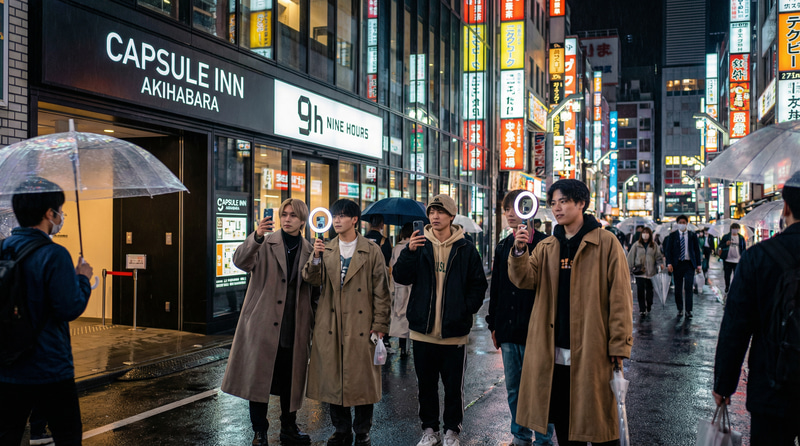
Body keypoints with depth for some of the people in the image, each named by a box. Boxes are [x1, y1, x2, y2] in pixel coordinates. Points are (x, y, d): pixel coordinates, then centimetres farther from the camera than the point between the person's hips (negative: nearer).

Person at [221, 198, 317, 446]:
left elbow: (315, 291, 14)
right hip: (263, 324, -3)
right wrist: (256, 237, -37)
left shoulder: (309, 251, 9)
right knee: (259, 379, 3)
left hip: (295, 330, 3)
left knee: (291, 382, 12)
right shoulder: (265, 244, -1)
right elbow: (241, 261, -20)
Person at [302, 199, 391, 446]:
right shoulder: (326, 250, 10)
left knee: (362, 379, 3)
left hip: (361, 327, -3)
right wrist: (315, 258, -18)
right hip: (330, 327, 3)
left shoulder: (371, 251, 0)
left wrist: (379, 326, -4)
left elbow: (381, 291, 0)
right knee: (333, 379, 9)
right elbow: (312, 279, 0)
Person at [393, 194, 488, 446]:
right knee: (426, 384, 13)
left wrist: (466, 311, -7)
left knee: (454, 385, 7)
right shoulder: (420, 245, 3)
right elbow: (400, 277, -4)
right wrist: (410, 252, -19)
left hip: (454, 331, -1)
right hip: (423, 330, 2)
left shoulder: (465, 249, 1)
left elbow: (479, 285, 5)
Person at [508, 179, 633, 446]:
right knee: (563, 423, 15)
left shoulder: (606, 242, -3)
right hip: (554, 352, 5)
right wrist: (519, 252, -20)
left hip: (592, 351, -4)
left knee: (598, 422, 5)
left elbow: (620, 297, -6)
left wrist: (619, 344, -10)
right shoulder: (546, 247, 12)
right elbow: (524, 280, -1)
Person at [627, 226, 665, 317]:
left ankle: (648, 308, 21)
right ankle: (642, 309, 0)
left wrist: (660, 264, -7)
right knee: (640, 290, -6)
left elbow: (658, 256, 10)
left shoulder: (654, 246, 9)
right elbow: (631, 257, 6)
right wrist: (630, 268, 2)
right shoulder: (636, 245, 4)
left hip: (650, 272, 1)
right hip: (639, 272, -1)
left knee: (649, 291, 5)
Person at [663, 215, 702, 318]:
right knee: (678, 288, 5)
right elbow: (668, 250, 3)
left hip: (689, 264, 0)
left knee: (689, 287, -7)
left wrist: (698, 264, 4)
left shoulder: (692, 235, 6)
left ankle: (688, 310, -2)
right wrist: (669, 263, -8)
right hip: (677, 264, 0)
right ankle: (680, 309, 15)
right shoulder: (672, 235, 4)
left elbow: (697, 250, 9)